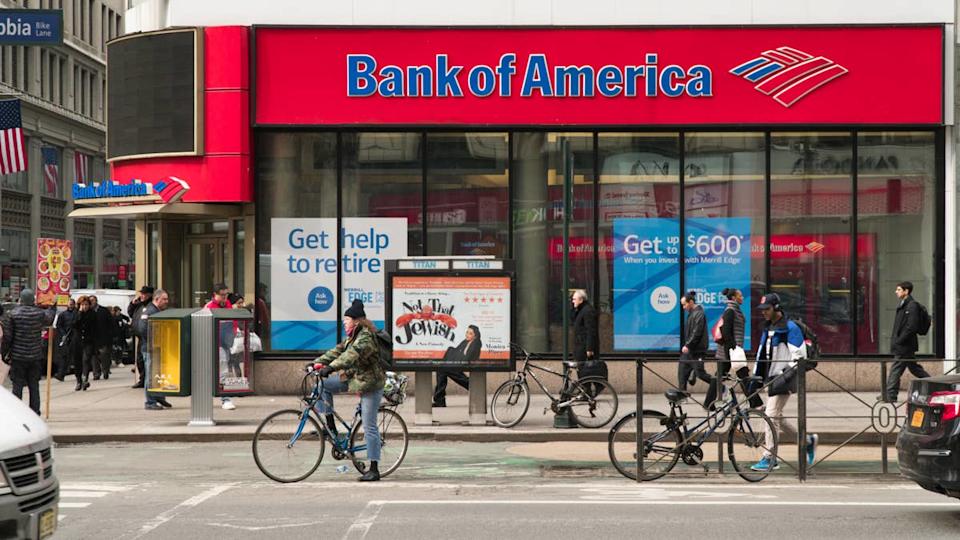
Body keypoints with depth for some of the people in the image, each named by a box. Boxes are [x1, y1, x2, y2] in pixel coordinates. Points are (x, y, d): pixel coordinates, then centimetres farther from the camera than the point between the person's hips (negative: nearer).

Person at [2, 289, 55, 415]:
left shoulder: (14, 313, -8)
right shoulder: (40, 313, -2)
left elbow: (7, 335, -7)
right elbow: (50, 318, 21)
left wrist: (5, 352, 4)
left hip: (18, 356, -2)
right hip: (35, 357, 2)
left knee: (17, 386, 2)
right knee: (34, 386, 9)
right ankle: (35, 413, 9)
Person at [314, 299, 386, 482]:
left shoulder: (366, 337, -19)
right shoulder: (353, 337, 12)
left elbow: (352, 355, -33)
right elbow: (338, 351, 9)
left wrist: (330, 368, -42)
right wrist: (316, 362, -1)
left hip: (370, 384, -9)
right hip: (354, 378, 9)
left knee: (369, 427, -7)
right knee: (323, 385, 2)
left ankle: (374, 470, -1)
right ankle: (330, 426, 6)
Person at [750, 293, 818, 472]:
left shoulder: (790, 328, -10)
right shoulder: (767, 328, 16)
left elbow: (799, 356, -14)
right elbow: (762, 354, 22)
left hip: (783, 379, -9)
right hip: (770, 379, 9)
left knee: (771, 415, -13)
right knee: (776, 418, 12)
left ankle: (769, 458, -10)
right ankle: (808, 441, 27)